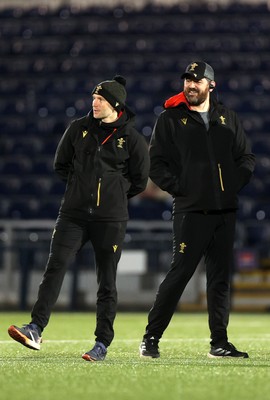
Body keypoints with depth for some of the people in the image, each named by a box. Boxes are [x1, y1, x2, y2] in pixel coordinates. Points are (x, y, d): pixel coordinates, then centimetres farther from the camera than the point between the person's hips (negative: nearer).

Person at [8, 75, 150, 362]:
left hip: (111, 219, -2)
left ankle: (102, 343, 8)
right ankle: (35, 329, -19)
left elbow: (139, 181, 6)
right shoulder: (78, 128, 7)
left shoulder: (132, 139, -1)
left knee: (106, 282, 1)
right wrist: (82, 184, 11)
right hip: (73, 214, 2)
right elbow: (61, 164, 18)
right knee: (55, 267, -13)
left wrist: (114, 194, 4)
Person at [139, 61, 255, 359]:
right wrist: (179, 187, -9)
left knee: (220, 276, 6)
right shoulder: (170, 119, 2)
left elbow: (246, 158, 17)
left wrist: (234, 184, 2)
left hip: (225, 211, 4)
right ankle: (151, 337, -2)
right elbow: (156, 164, 0)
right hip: (191, 211, -4)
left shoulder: (227, 118, 14)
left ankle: (219, 343, 11)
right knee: (179, 273, -9)